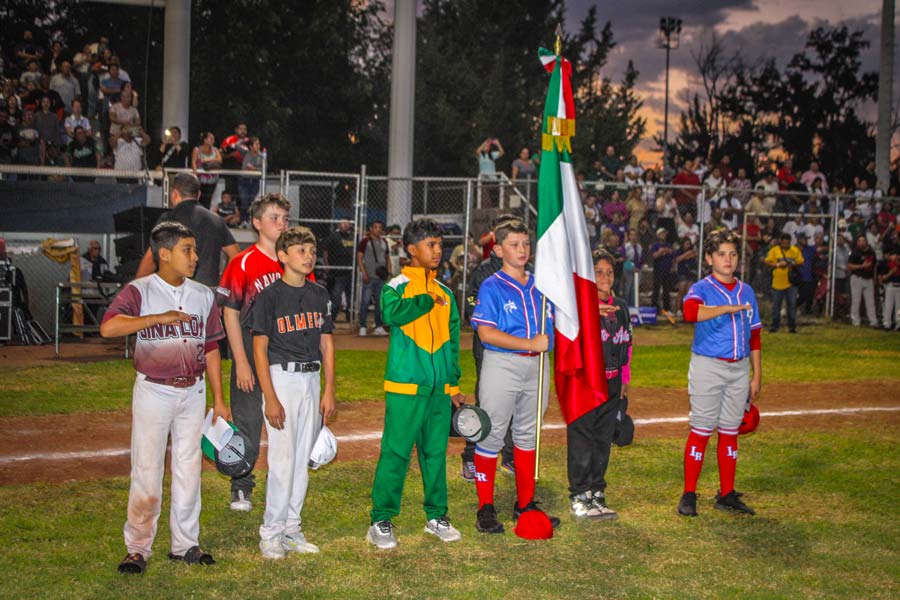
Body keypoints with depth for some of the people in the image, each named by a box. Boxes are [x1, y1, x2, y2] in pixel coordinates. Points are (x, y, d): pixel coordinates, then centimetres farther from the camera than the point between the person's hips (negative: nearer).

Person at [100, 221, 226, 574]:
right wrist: (160, 317, -28)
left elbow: (211, 349, 11)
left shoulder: (203, 296, 8)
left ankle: (185, 544, 19)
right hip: (154, 391, -4)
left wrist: (218, 400, 9)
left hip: (193, 393, 4)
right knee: (146, 470, -3)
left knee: (189, 469, 9)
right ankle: (138, 548, 6)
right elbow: (108, 327, -25)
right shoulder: (139, 291, -7)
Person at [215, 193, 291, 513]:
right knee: (247, 421, 2)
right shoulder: (242, 263, -7)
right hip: (251, 357, -4)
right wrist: (241, 363, -13)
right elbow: (230, 314, -8)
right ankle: (241, 489, 16)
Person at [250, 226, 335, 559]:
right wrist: (270, 399, -13)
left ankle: (292, 528, 18)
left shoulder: (320, 295, 10)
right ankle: (271, 532, 3)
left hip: (312, 380, 5)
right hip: (281, 378, -5)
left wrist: (329, 391, 7)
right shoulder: (269, 296, -6)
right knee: (282, 460, -7)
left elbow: (326, 344, 13)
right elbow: (260, 349, -8)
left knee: (302, 460, 9)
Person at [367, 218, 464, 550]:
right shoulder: (396, 286, -3)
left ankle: (436, 516, 23)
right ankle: (381, 521, 1)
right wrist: (427, 300, -15)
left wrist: (454, 384, 17)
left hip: (439, 388, 6)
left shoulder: (445, 293, 15)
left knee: (436, 452, 12)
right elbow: (392, 313, -26)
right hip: (406, 386, -6)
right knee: (396, 452, -5)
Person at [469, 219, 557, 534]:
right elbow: (487, 333, -15)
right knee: (491, 435, -3)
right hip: (502, 365, -6)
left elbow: (553, 321, 22)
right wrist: (530, 343, -19)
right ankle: (486, 507, 5)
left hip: (537, 366, 6)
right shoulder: (491, 287, -6)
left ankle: (525, 503, 22)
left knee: (528, 434, 13)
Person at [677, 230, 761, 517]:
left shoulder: (746, 291, 12)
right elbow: (690, 311, -29)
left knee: (730, 432, 10)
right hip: (708, 367, -5)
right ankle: (688, 496, 1)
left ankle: (727, 495, 17)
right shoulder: (701, 288, -4)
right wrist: (728, 308, -28)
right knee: (701, 431, -5)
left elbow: (754, 336, 15)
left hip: (739, 369, 5)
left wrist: (757, 376, 11)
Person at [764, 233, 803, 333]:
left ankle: (792, 326, 8)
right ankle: (775, 325, 15)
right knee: (776, 305, 5)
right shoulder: (774, 250, 0)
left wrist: (794, 264, -12)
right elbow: (767, 262, -1)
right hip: (778, 282, -1)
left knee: (792, 304, 1)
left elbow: (801, 262, 9)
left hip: (791, 282, 1)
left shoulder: (795, 250, 4)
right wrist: (778, 265, -15)